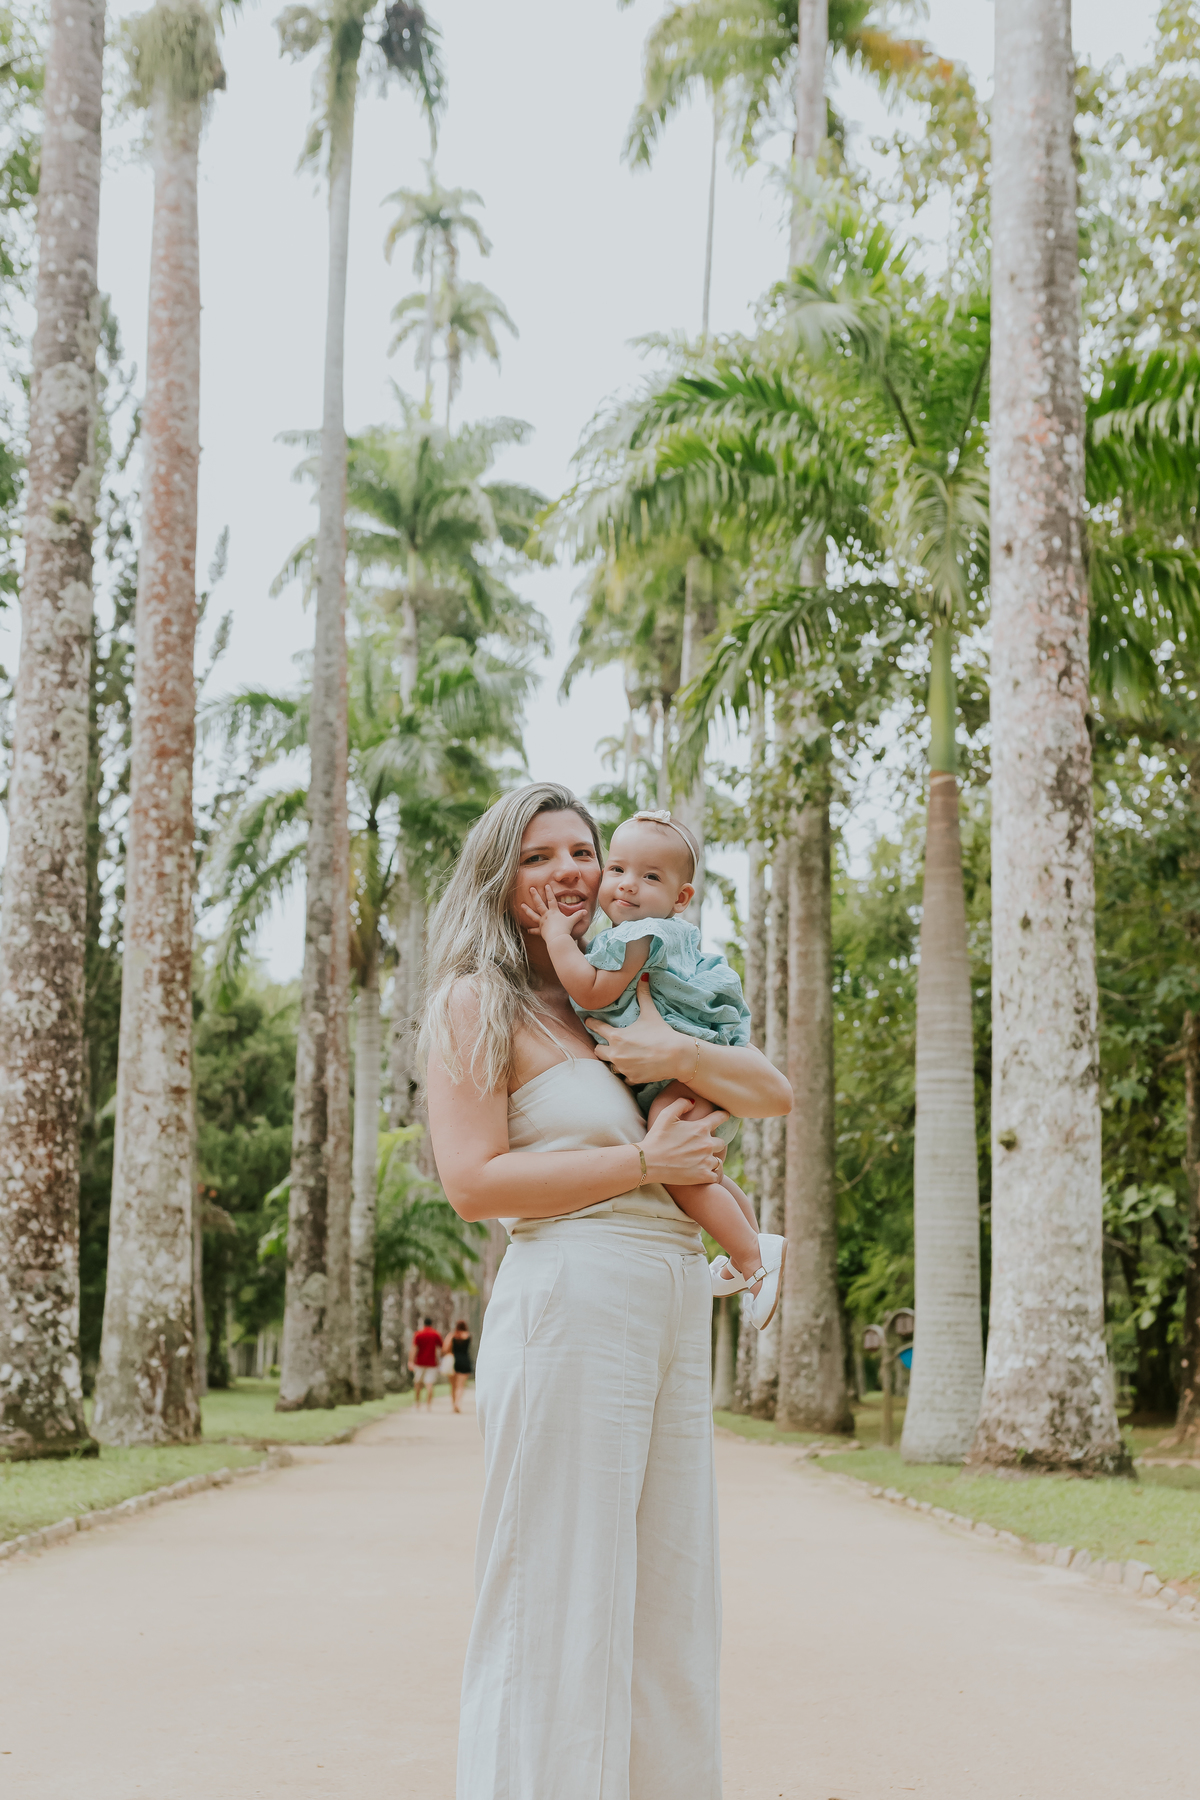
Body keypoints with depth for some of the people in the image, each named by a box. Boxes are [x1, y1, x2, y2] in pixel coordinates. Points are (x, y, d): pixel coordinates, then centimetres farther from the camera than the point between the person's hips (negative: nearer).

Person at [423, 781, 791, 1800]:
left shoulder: (630, 993, 20)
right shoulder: (477, 1001, 1)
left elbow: (775, 1095, 15)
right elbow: (473, 1181, -11)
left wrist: (680, 1055, -5)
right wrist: (644, 1161, -9)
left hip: (678, 1306, 7)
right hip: (571, 1302, -7)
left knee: (669, 1591, 10)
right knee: (559, 1600, -5)